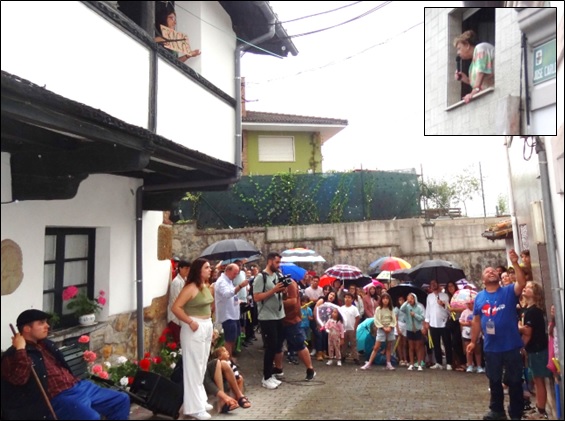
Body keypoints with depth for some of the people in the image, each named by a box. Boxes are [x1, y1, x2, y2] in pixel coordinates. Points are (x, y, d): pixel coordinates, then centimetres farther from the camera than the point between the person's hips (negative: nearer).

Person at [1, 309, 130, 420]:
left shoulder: (46, 344, 21)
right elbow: (20, 379, -23)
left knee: (122, 400, 5)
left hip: (78, 386, 9)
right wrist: (20, 349, -20)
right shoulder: (13, 355, -3)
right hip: (58, 397, -9)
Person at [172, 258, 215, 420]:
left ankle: (201, 400, 30)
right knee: (194, 367, -1)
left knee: (202, 366, 17)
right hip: (195, 328, -9)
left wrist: (209, 325, 14)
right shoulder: (190, 288, -17)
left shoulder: (206, 286, 9)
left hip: (207, 327, 9)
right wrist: (190, 322, -23)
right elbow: (176, 307, -22)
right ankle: (194, 407, 8)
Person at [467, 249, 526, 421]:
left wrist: (515, 263, -33)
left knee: (514, 381, 8)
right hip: (491, 347, 3)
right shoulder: (479, 297, 3)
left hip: (511, 345, -3)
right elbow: (476, 320, 8)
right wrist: (473, 341, 8)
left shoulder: (509, 292, -4)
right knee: (494, 380, 16)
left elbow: (522, 283, -25)